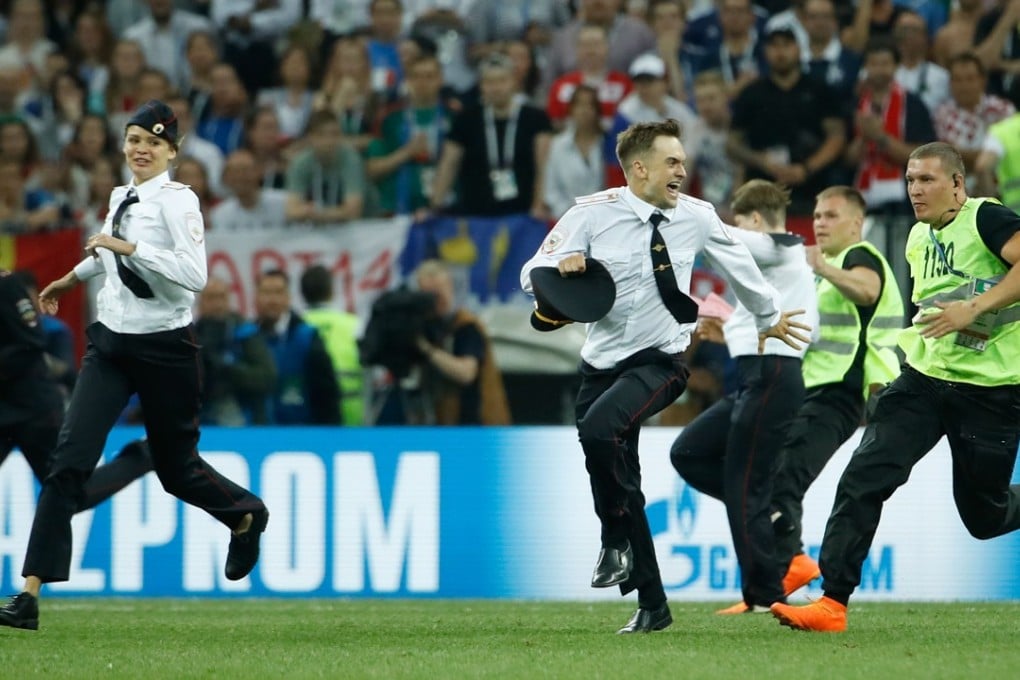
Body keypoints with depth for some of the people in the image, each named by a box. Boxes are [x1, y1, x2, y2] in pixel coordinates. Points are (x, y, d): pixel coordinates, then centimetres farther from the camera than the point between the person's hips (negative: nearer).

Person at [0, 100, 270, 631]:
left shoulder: (177, 200, -11)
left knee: (175, 467, 9)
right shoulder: (121, 198, 9)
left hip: (165, 348, -5)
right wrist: (68, 281, 44)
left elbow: (194, 274, -24)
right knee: (70, 458, -11)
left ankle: (246, 513, 43)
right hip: (111, 343, 5)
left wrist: (128, 247, -26)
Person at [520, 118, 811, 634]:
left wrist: (769, 317, 31)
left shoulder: (696, 217, -2)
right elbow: (532, 275, -5)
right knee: (618, 484, 4)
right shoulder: (593, 213, -5)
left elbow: (737, 264, 18)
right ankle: (652, 605, 16)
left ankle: (618, 542, -10)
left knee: (599, 430, -31)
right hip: (602, 361, 2)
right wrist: (561, 267, -27)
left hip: (659, 363, -2)